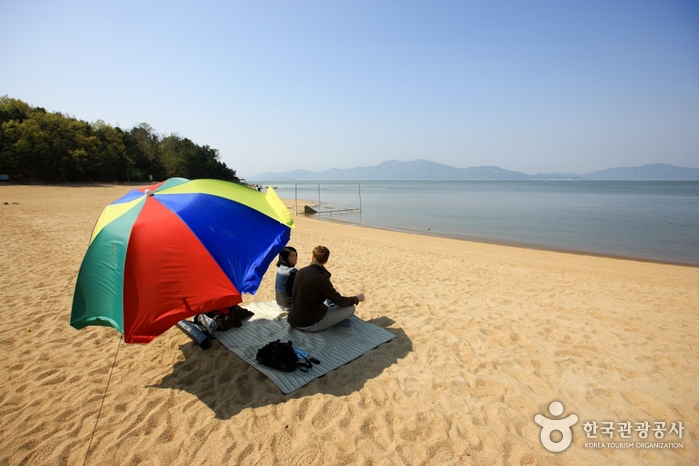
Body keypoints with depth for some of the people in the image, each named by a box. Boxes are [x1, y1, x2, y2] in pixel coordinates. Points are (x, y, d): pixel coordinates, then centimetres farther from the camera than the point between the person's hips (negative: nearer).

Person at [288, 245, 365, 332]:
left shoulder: (300, 272, 0)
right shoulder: (321, 278, -22)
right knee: (351, 307, -3)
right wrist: (357, 299, 6)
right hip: (308, 325, -8)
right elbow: (340, 302, -13)